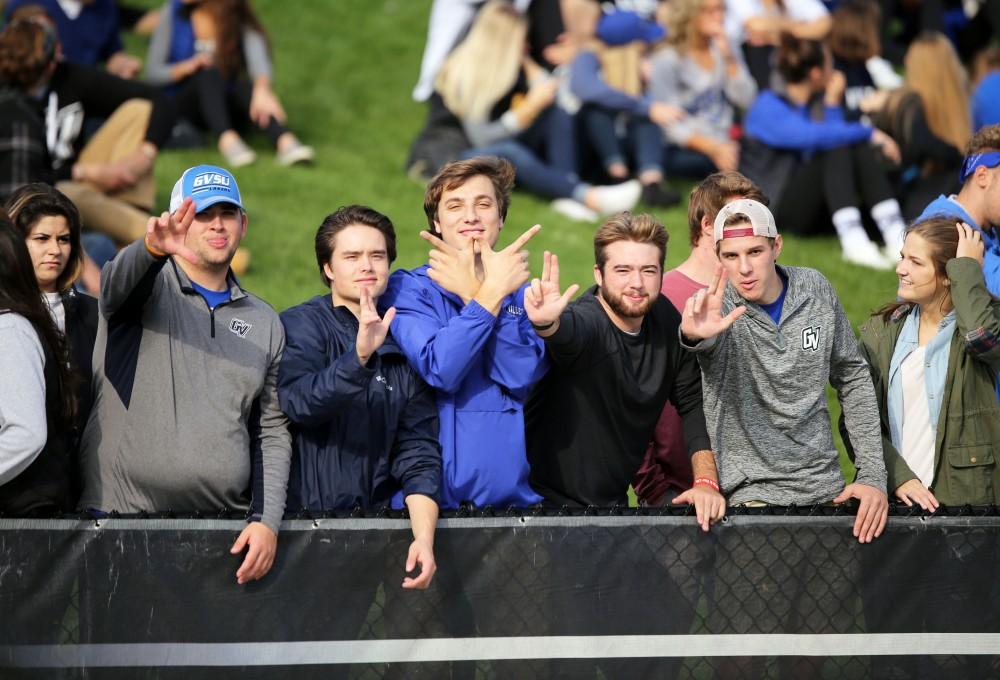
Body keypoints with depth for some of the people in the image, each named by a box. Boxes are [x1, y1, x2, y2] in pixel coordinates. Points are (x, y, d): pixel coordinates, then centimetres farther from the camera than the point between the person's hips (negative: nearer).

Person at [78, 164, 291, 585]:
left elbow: (272, 431, 13)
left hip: (223, 526, 3)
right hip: (124, 514, -3)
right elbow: (117, 280, -21)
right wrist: (152, 249, -45)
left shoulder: (264, 322, 16)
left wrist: (267, 521, -1)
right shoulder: (148, 286, 4)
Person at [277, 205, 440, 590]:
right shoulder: (300, 326, 0)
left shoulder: (405, 344, 11)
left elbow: (418, 450, 4)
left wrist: (424, 537, -9)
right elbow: (299, 402, -19)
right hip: (306, 515, -3)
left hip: (379, 519, 3)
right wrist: (360, 354, -33)